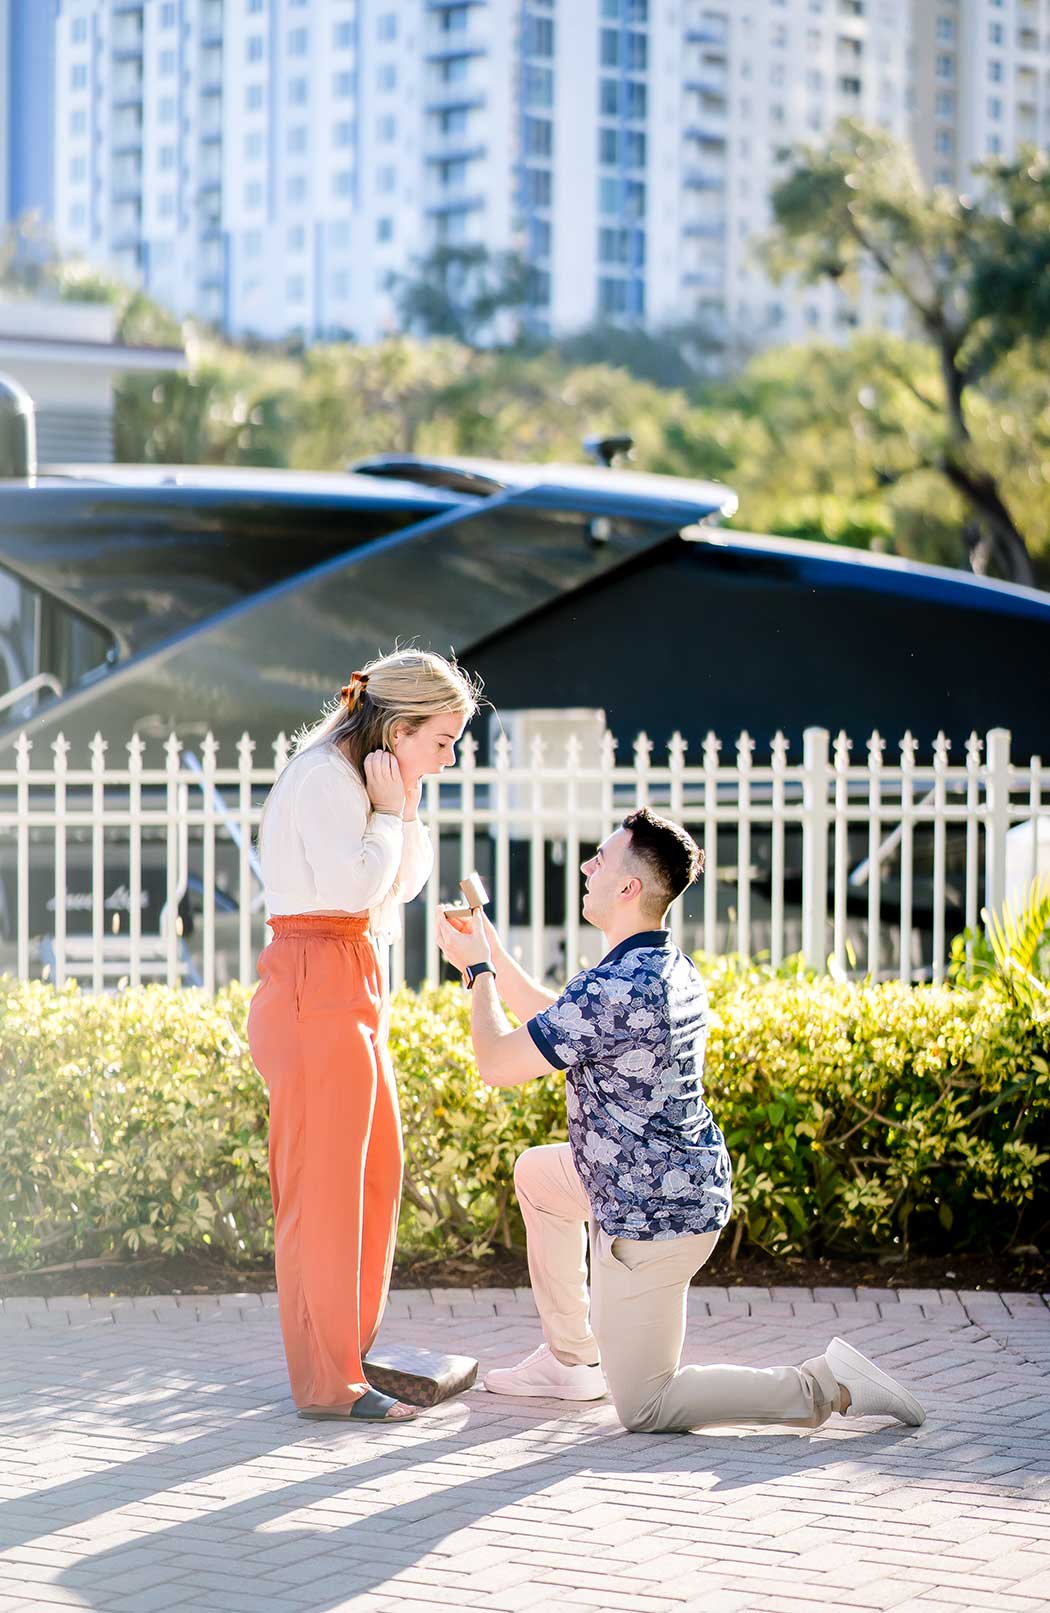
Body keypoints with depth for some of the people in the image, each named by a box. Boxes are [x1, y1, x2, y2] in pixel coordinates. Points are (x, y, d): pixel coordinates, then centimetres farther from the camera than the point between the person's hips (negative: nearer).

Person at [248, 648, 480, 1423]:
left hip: (354, 993, 11)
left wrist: (406, 808, 6)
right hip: (319, 990, -11)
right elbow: (353, 883, -22)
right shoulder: (324, 777, -13)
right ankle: (327, 1383, -3)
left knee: (375, 1176, 15)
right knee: (324, 1185, -7)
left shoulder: (357, 779, 18)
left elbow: (404, 883, 17)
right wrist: (389, 811, -10)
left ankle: (352, 1352, 23)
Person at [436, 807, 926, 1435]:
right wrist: (492, 951, 20)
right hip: (694, 1182, 10)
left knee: (644, 1408, 0)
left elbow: (498, 1064, -17)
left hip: (652, 1217, -10)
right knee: (537, 1172, 30)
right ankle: (571, 1359, 32)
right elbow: (555, 1023, 21)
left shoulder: (613, 988, -25)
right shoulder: (675, 970, 6)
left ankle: (825, 1386, -10)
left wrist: (477, 971, -2)